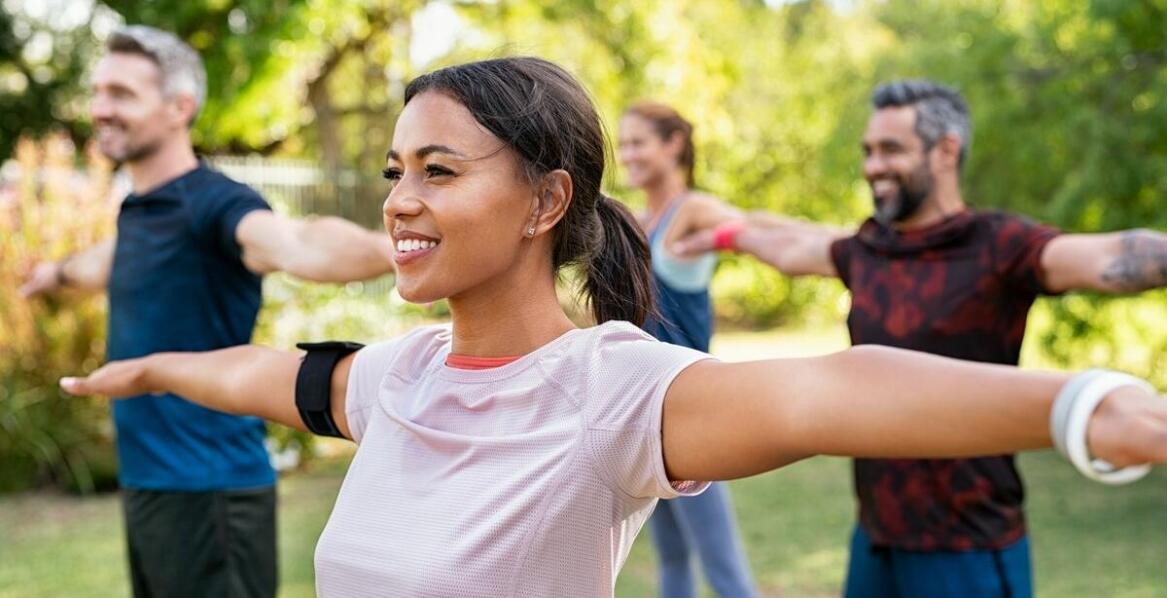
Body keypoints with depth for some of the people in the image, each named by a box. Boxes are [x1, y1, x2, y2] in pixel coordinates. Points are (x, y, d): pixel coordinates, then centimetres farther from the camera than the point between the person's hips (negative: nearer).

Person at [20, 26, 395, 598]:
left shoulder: (214, 203, -17)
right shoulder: (136, 209, 10)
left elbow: (295, 244, -40)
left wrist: (393, 251, -61)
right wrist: (57, 272, 57)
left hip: (207, 489, -9)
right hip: (145, 483, 9)